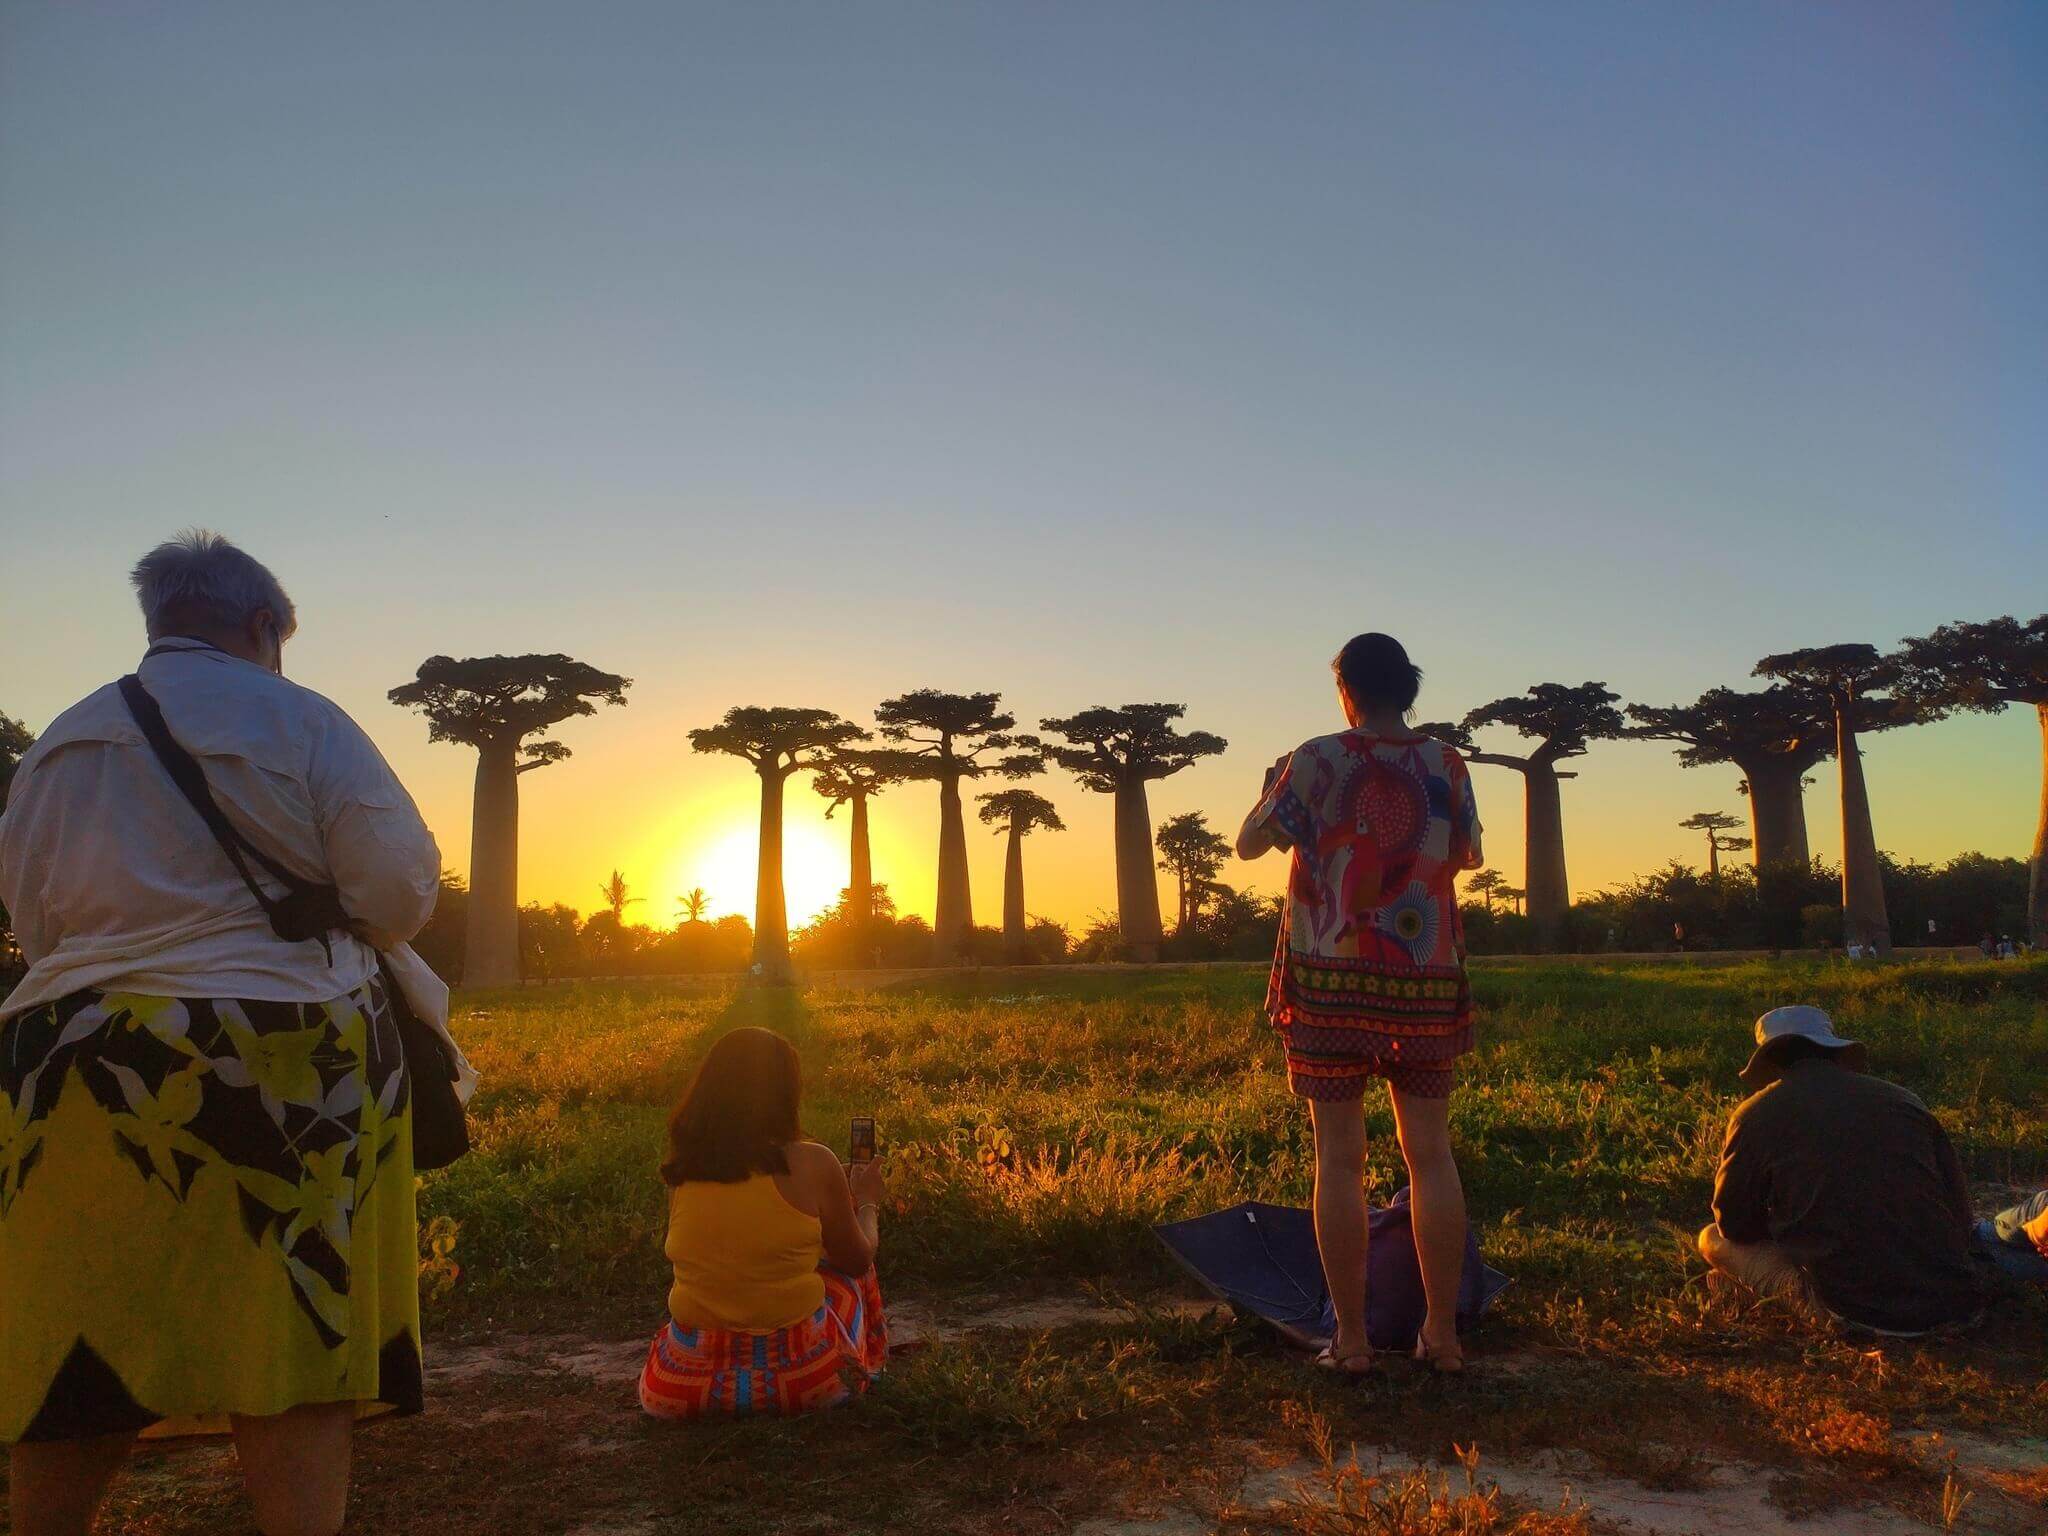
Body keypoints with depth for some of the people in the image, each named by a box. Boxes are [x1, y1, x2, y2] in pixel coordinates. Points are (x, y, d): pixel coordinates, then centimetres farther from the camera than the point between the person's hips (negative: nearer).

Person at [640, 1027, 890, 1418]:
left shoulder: (679, 1170, -4)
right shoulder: (812, 1164, -14)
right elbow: (859, 1261, 0)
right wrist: (867, 1204, 21)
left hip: (692, 1381, 3)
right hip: (804, 1379, -3)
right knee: (842, 1253, 26)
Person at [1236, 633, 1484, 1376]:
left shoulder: (1318, 761, -6)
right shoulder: (1446, 766, 4)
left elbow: (1248, 844, 4)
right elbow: (1468, 856, 19)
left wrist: (1272, 786, 22)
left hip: (1331, 981, -2)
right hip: (1426, 981, 3)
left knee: (1339, 1157, 2)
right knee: (1431, 1153, 9)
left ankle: (1351, 1339, 6)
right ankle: (1442, 1333, 13)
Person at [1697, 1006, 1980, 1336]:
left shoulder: (1756, 1114, -2)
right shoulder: (1902, 1099, 8)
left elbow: (1733, 1225, 7)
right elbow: (1959, 1210, 13)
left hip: (1852, 1308, -5)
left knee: (1713, 1240, 12)